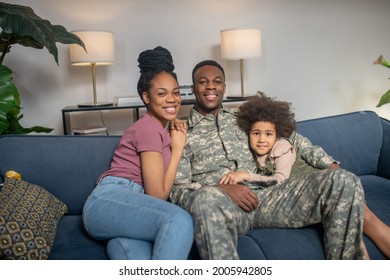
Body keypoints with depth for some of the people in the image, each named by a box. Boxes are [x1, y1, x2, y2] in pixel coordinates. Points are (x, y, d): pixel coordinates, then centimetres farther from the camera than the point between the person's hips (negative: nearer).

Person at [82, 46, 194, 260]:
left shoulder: (159, 129, 22)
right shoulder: (149, 128, -7)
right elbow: (158, 194, -10)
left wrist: (176, 143, 15)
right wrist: (177, 149, -1)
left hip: (131, 206, 7)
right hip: (109, 201, -7)